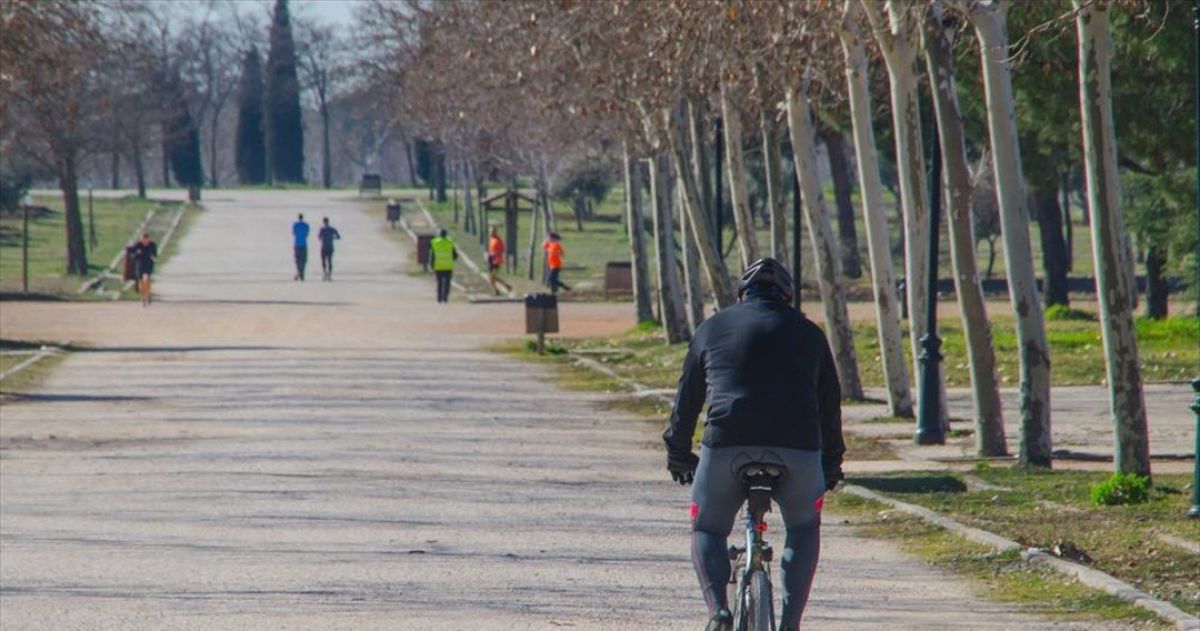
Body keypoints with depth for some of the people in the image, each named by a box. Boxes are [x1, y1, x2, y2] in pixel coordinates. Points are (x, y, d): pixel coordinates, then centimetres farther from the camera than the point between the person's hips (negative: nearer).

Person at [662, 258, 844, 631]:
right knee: (804, 528, 24)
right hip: (798, 447, 1)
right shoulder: (808, 333, 20)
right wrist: (831, 463, 33)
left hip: (726, 445, 0)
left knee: (708, 530, 18)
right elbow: (829, 402, 23)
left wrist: (678, 455, 33)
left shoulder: (713, 328, 19)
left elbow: (687, 397, 22)